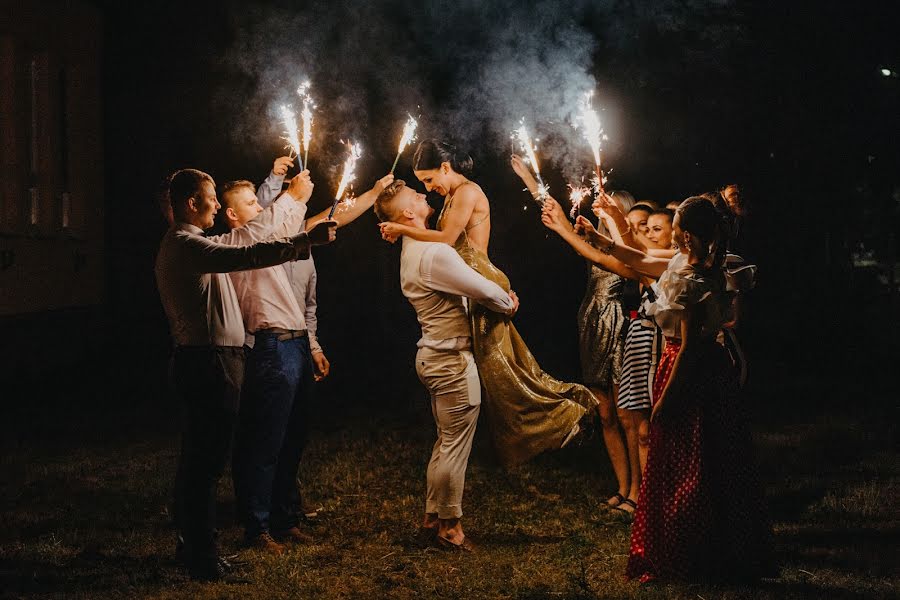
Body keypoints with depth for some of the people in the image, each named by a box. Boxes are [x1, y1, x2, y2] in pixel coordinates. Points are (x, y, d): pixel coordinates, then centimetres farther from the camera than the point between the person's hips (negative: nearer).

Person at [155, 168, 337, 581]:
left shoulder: (188, 243, 17)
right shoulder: (185, 245, -16)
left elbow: (247, 237, 27)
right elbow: (246, 255, -30)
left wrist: (290, 197, 32)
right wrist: (306, 240, -31)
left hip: (207, 361, 11)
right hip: (210, 362, -11)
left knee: (198, 458, 17)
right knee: (206, 460, -7)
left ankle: (193, 543, 27)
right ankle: (202, 558, -2)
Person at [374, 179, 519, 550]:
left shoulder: (412, 252, 13)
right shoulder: (433, 253, -21)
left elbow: (463, 284, 18)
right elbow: (483, 290, -18)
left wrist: (501, 298, 4)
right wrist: (508, 304, 2)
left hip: (435, 356, 11)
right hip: (452, 358, -11)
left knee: (446, 442, 19)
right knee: (456, 444, -1)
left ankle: (433, 516, 26)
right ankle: (449, 524, 7)